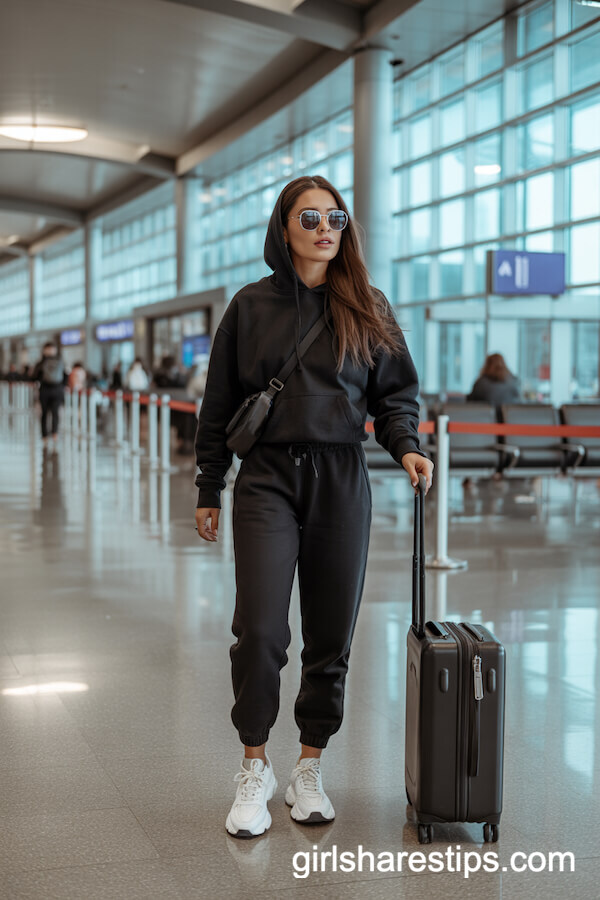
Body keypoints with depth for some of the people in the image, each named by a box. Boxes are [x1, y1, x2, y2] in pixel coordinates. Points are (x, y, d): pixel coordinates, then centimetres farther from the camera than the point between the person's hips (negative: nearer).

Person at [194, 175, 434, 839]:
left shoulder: (367, 309, 8)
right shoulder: (251, 306, 6)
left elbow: (394, 393, 10)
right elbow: (220, 404, 9)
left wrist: (406, 446, -10)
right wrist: (208, 491, 8)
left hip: (341, 482, 2)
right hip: (267, 478, -1)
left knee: (331, 634, 5)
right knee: (260, 629, -11)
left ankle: (309, 768, 21)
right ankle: (255, 769, 7)